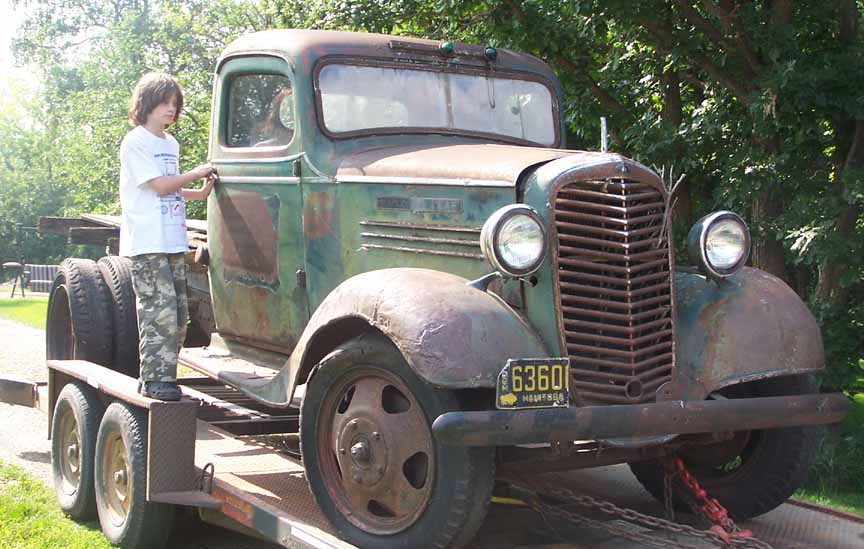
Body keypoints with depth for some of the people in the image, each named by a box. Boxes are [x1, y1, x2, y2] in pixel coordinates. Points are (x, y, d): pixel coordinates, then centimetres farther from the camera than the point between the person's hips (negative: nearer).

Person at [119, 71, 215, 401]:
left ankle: (162, 374, 16)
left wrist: (199, 194, 10)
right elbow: (160, 185, -10)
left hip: (173, 242, 8)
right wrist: (197, 173, -2)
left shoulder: (170, 143, 20)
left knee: (178, 315, 7)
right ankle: (155, 380, -8)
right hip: (146, 243, -8)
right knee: (160, 311, -13)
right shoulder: (135, 142, -5)